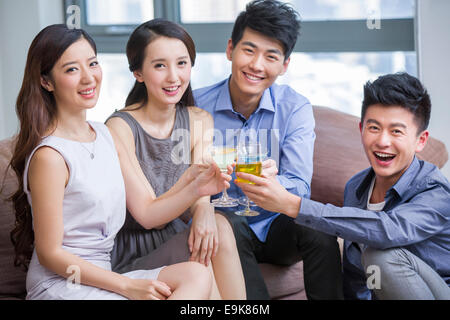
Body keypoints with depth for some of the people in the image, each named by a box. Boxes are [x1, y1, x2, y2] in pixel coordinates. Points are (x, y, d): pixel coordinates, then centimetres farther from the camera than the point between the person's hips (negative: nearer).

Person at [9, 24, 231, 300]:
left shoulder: (106, 136, 10)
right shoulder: (49, 156, -16)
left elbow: (147, 211, 10)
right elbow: (49, 254, -14)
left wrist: (195, 189, -9)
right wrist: (127, 286, -16)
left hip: (101, 275, 8)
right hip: (59, 284, -8)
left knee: (197, 275, -15)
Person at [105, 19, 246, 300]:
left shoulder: (200, 121, 5)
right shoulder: (121, 127, -12)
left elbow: (199, 199, -5)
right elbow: (148, 215, -16)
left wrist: (204, 209, -30)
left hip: (178, 243, 5)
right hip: (133, 255, -4)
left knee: (216, 227, -28)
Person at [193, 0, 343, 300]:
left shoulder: (295, 108, -3)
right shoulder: (198, 106, -6)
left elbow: (301, 188, -12)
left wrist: (271, 182, -36)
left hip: (276, 228, 1)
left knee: (318, 227, -29)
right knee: (227, 223, -34)